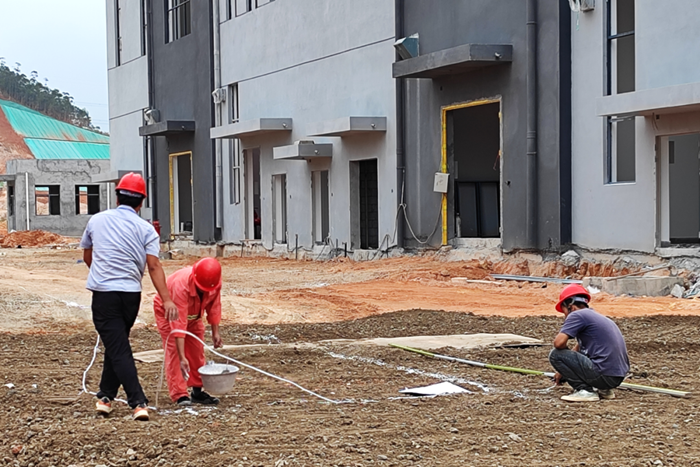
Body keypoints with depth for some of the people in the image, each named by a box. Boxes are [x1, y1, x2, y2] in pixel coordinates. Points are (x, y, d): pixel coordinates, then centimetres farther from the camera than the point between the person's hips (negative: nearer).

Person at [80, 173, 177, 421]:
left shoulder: (96, 221, 7)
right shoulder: (146, 229, 1)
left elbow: (87, 257, 21)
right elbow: (154, 265, -10)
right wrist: (166, 299, -14)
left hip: (104, 293, -2)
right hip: (132, 294, 2)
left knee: (118, 350, -5)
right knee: (117, 345, 21)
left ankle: (138, 403, -15)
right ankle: (105, 396, 28)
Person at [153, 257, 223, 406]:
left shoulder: (215, 283, -29)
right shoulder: (181, 285, -44)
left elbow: (214, 305, -9)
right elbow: (178, 324, -45)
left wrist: (215, 332, -9)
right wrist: (182, 358, -46)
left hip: (193, 314, 6)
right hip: (168, 311, -5)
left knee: (197, 352, 5)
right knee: (174, 353, -13)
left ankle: (197, 391, 14)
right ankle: (180, 395, -14)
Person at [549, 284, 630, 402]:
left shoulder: (577, 315, -6)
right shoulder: (596, 316, 23)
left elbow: (558, 343, -17)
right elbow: (579, 348, 33)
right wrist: (563, 371, 37)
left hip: (604, 376, -9)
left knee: (555, 354, -4)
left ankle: (585, 390, -8)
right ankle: (605, 390, 17)